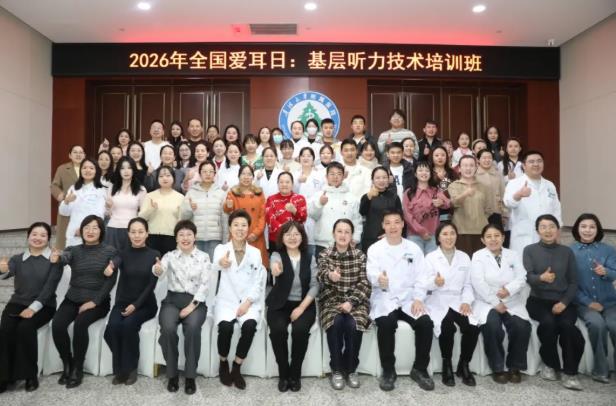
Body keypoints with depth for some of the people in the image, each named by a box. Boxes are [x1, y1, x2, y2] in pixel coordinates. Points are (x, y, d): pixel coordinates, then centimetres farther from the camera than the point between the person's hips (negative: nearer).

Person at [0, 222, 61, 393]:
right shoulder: (17, 259, 12)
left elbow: (50, 285, -9)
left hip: (43, 305, -3)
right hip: (17, 302, 3)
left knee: (25, 327, -29)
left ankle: (30, 375, -14)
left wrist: (34, 307, -20)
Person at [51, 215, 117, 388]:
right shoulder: (74, 250, 5)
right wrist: (56, 259, -44)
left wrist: (94, 301, -16)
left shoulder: (110, 251, -2)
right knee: (57, 324, -22)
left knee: (80, 323, -29)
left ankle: (77, 368, -10)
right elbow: (64, 258, -20)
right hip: (73, 299, 3)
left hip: (98, 300, -3)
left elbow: (111, 280, -7)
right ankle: (67, 364, 1)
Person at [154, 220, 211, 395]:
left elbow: (205, 285, -2)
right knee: (168, 328, -29)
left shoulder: (204, 257, 5)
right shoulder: (169, 256, 7)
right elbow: (160, 272, -16)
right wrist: (157, 269, -41)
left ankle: (190, 375, -15)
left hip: (196, 301, -1)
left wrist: (192, 306, -14)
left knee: (192, 327, -31)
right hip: (173, 299, 1)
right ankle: (172, 374, -8)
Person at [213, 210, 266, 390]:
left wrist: (248, 302, -13)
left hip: (249, 301, 1)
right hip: (226, 300, -1)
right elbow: (215, 264, -18)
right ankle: (223, 364, 0)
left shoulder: (255, 252, 9)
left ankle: (236, 368, -8)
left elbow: (258, 283, 4)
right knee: (225, 326, -29)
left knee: (249, 326, -29)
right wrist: (220, 263, -43)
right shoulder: (221, 248, 5)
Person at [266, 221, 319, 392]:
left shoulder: (309, 258, 3)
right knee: (278, 330, -28)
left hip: (304, 304, 1)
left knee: (300, 329, -28)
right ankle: (283, 373, -5)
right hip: (279, 304, 0)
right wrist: (275, 269, -56)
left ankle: (295, 373, -5)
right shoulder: (277, 255, -3)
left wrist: (302, 307, -14)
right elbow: (275, 264, -29)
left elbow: (315, 285, -1)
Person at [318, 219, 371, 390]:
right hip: (331, 300, 0)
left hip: (355, 301, 0)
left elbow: (364, 283, -3)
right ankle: (336, 369, -11)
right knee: (336, 323, -30)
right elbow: (320, 276, -17)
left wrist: (351, 302, -18)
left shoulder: (360, 256, 4)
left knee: (353, 325, -28)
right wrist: (329, 276, -42)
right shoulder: (324, 254, 2)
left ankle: (351, 369, -5)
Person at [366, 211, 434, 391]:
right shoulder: (375, 249, 2)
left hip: (409, 299, 3)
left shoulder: (413, 248, 10)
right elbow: (371, 273, -12)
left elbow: (420, 277, 7)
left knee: (425, 323, -23)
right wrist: (379, 279, -37)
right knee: (386, 324, -31)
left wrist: (418, 299, -10)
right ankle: (388, 371, -9)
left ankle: (420, 369, -1)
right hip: (384, 299, -2)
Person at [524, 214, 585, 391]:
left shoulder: (567, 252, 9)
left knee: (567, 324, -28)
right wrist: (541, 278, -32)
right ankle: (550, 364, -6)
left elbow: (573, 282, 6)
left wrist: (564, 302, -10)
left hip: (563, 301, 1)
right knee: (548, 322, -31)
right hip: (538, 300, -1)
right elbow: (528, 277, -9)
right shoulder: (529, 250, 3)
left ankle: (570, 373, -11)